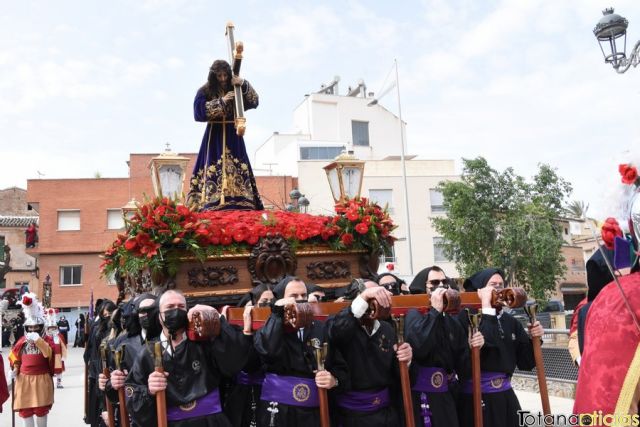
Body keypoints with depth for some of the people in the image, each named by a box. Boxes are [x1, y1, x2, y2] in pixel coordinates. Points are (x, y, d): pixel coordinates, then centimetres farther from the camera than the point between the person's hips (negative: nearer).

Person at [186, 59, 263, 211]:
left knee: (237, 170, -5)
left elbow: (254, 102, -1)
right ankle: (213, 205, -16)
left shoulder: (235, 90, 10)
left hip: (233, 136, 3)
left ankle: (239, 204, -8)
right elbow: (199, 112, -12)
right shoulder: (205, 92, 2)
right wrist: (221, 102, -16)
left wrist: (244, 85, -16)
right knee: (214, 170, -12)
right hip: (214, 137, -3)